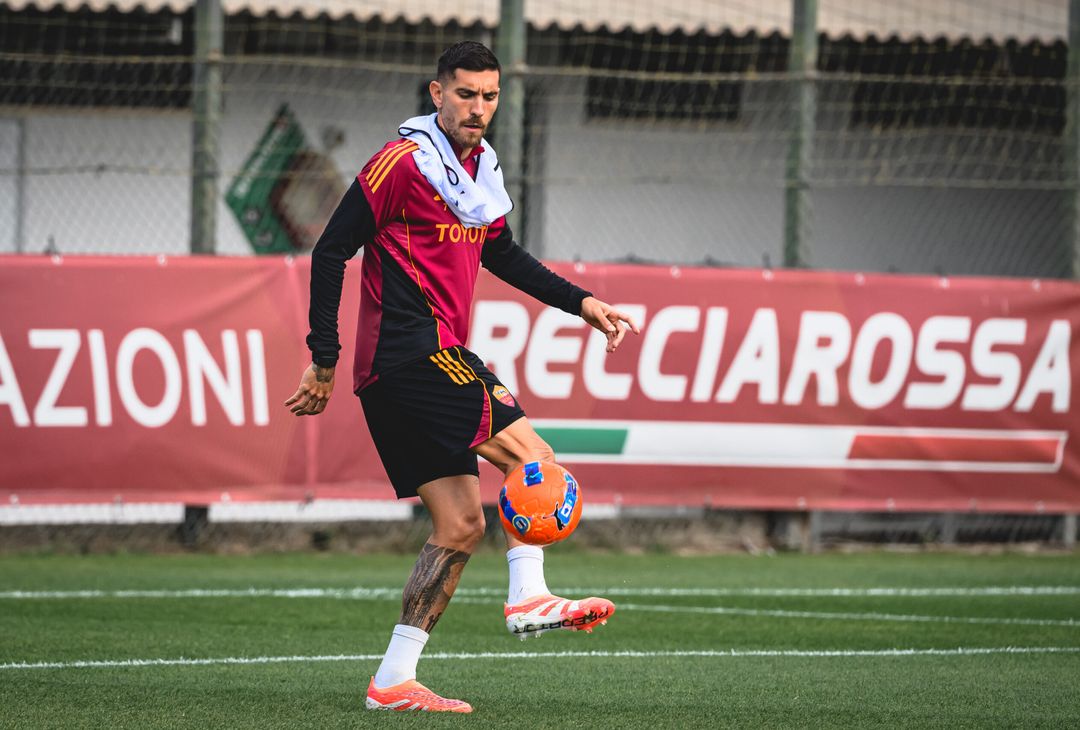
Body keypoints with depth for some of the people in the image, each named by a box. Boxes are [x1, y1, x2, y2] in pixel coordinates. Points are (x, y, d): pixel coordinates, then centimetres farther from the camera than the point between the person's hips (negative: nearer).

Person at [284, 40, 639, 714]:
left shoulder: (483, 169, 17)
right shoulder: (405, 162, -9)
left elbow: (500, 253, 33)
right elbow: (332, 250, -9)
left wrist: (581, 303, 25)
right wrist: (325, 359, -10)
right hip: (413, 349, -9)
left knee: (461, 525, 6)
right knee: (532, 456, -16)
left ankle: (394, 681, 5)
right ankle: (528, 596, -17)